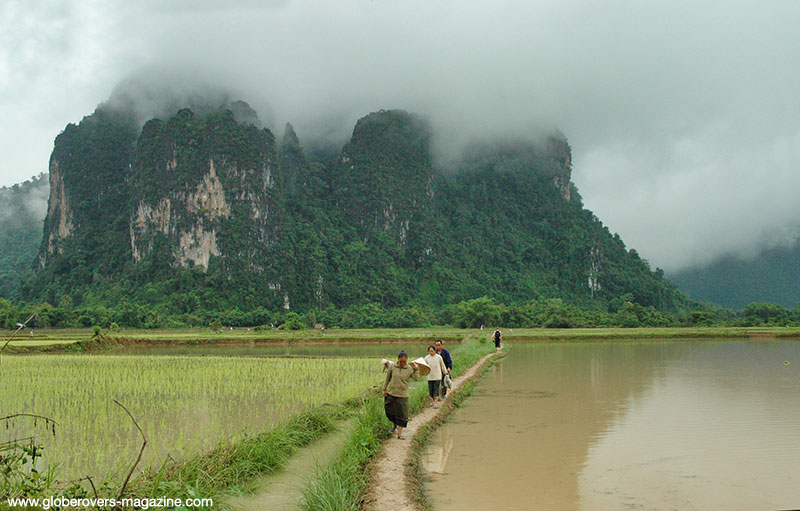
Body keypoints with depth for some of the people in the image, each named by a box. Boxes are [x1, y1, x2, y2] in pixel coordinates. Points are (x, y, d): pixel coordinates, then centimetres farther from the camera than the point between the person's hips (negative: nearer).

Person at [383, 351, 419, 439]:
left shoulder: (409, 368, -5)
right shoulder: (392, 366, -4)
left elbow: (416, 378, -11)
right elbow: (387, 378, 6)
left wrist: (416, 368, -15)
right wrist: (384, 389, 9)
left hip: (403, 395, -1)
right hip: (391, 393, 1)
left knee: (402, 414, 0)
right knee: (390, 411, 11)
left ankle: (400, 432, 10)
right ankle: (395, 426, 36)